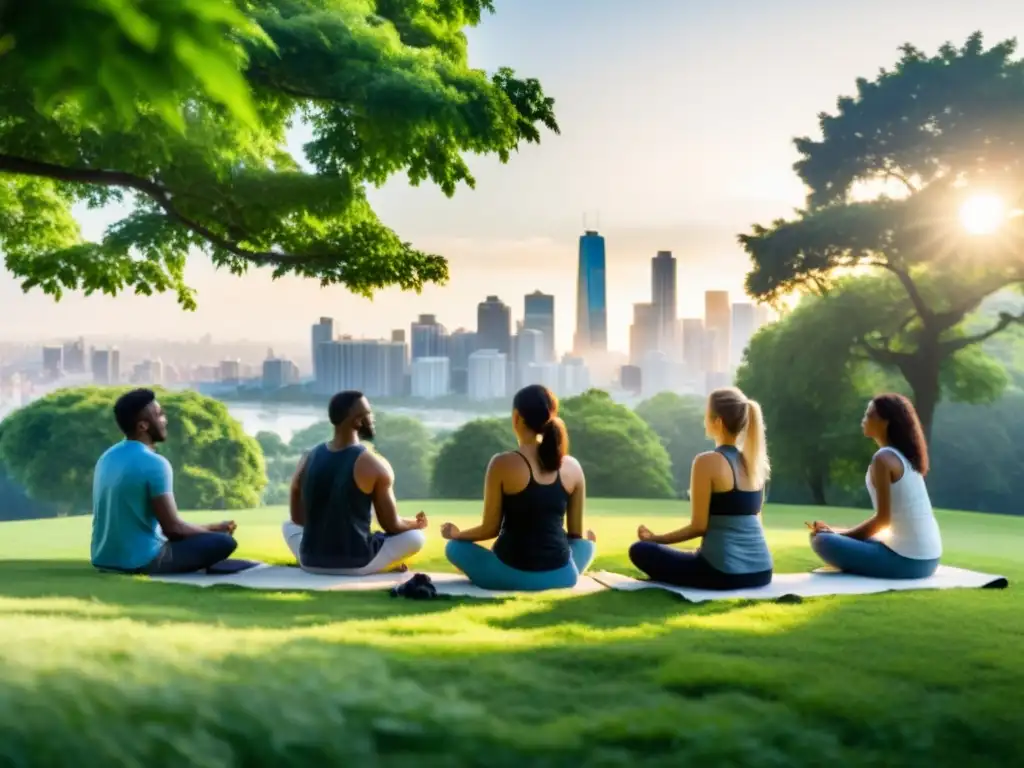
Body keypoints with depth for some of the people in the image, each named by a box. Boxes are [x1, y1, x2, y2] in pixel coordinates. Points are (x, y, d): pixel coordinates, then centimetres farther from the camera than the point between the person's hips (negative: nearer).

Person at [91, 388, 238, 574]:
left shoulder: (107, 457, 8)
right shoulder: (155, 464, -18)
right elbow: (173, 528, -18)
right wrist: (214, 529, 1)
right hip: (140, 562, -9)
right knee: (225, 541, -5)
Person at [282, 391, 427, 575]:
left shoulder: (307, 460, 0)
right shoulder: (375, 464, -13)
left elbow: (297, 518, 12)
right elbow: (391, 526, -5)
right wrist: (416, 524, 17)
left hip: (311, 562, 4)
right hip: (356, 564, -3)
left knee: (289, 525, 34)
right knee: (416, 536, 13)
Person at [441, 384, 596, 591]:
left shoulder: (502, 464, -9)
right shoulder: (572, 467, 1)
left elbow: (490, 528, -2)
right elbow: (577, 532, 10)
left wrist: (456, 534, 19)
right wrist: (586, 535, 35)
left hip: (512, 574, -3)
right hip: (561, 576, 4)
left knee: (454, 546, 26)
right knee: (587, 539, 37)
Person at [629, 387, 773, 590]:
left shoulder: (707, 461, -13)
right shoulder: (754, 461, 8)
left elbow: (699, 526, -12)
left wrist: (656, 538, 2)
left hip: (724, 572, -7)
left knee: (640, 551, 9)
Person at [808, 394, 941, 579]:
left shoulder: (884, 458, -13)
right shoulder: (905, 456, 13)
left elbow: (883, 518, -15)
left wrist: (839, 534, -3)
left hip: (907, 559, -9)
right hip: (926, 557, 9)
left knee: (822, 541, -12)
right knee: (857, 539, 30)